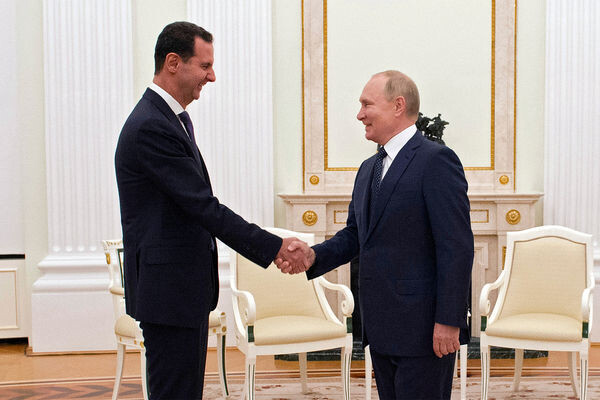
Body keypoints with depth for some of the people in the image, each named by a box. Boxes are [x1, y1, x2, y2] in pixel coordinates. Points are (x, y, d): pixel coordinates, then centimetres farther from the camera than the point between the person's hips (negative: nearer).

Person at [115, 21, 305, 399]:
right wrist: (273, 247, -19)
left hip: (186, 287, 10)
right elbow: (204, 206, -22)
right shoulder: (151, 127, -19)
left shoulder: (174, 119, 14)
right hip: (169, 291, -10)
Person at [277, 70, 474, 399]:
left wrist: (448, 321, -20)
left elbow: (456, 246, -16)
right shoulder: (369, 169, 16)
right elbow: (354, 234, 17)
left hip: (423, 328, -8)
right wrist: (314, 255, -3)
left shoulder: (436, 160, -12)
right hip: (381, 328, 8)